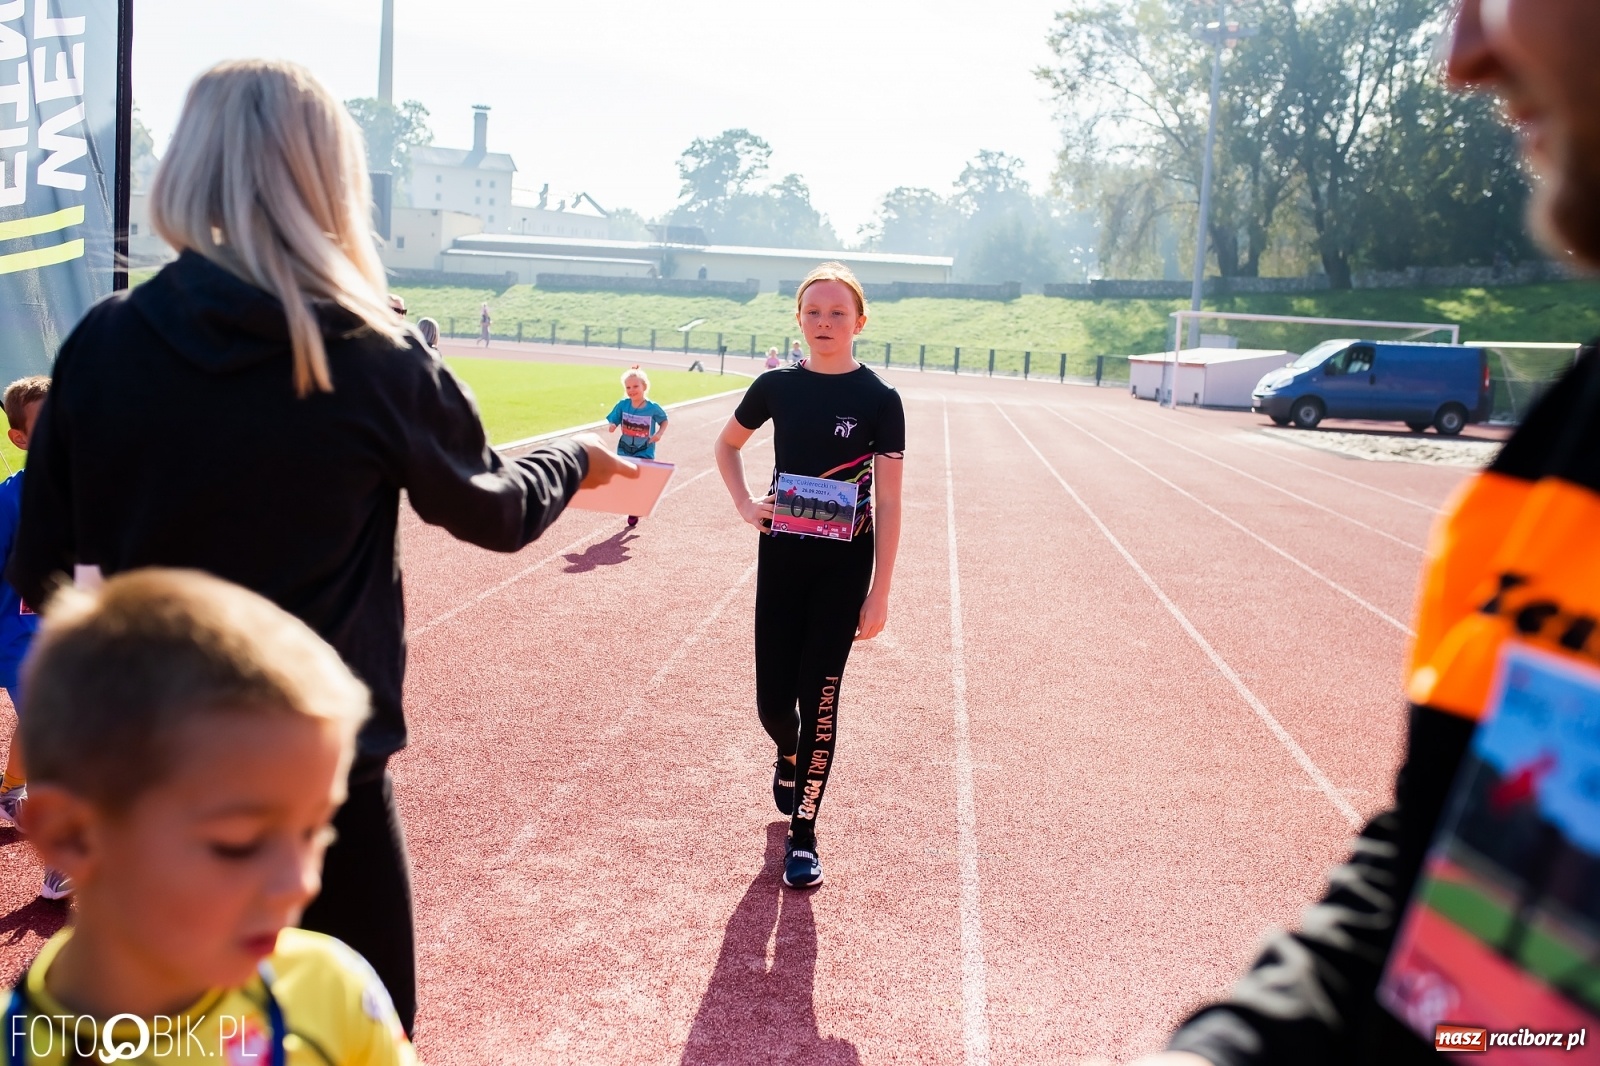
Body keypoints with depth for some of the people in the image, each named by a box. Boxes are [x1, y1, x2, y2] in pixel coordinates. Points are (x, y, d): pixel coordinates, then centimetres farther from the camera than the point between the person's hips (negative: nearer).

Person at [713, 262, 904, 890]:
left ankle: (803, 835, 11)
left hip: (843, 567, -2)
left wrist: (879, 594, -10)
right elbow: (728, 444, 19)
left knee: (818, 697, -2)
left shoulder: (879, 400, -7)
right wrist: (744, 504, 2)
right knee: (773, 699, 5)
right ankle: (788, 758, 42)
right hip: (781, 558, 3)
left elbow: (888, 503, -7)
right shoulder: (777, 387, 1)